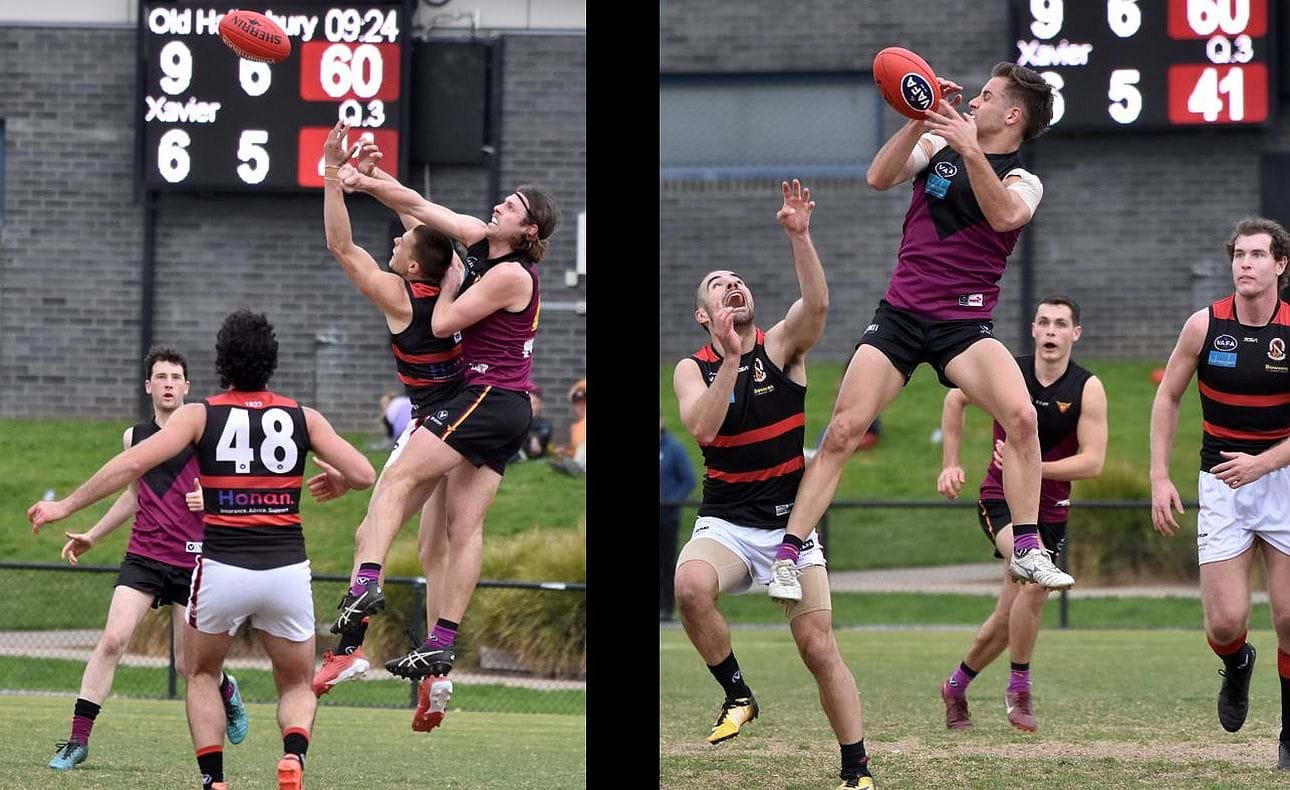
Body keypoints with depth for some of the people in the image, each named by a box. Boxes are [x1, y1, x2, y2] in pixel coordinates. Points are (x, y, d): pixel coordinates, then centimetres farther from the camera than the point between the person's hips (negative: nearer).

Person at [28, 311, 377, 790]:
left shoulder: (200, 415, 2)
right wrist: (337, 482, 27)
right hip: (287, 569, 1)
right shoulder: (303, 418, 6)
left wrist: (65, 507, -1)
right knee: (297, 687, 18)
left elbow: (133, 463, -7)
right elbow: (364, 475, 3)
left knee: (203, 676, 24)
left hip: (221, 567, -1)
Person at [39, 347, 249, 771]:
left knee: (189, 665, 4)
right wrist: (92, 536, 28)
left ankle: (227, 690, 40)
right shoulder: (134, 436, 10)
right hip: (143, 556, 2)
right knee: (113, 639, -15)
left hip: (192, 561, -2)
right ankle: (78, 740, -13)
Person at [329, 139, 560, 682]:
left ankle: (365, 585, -28)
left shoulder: (509, 275, -14)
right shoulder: (477, 239, 10)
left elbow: (441, 324, -11)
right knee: (467, 524, 4)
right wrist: (365, 183, 2)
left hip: (489, 397, -9)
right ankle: (442, 645, 1)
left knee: (398, 477, -14)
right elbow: (415, 204, 13)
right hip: (511, 410, 9)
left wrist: (451, 280, 6)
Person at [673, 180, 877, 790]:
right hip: (725, 523, 0)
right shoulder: (692, 368, 1)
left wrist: (799, 236, -32)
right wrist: (730, 358, -23)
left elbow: (817, 305, -20)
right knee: (691, 585, -33)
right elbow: (701, 428, -18)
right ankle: (737, 693, -11)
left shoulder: (780, 346, 1)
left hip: (790, 523, 0)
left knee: (819, 648, -5)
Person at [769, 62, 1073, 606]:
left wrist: (971, 152, -31)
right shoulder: (938, 146, 11)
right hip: (899, 314, 2)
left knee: (1021, 416, -24)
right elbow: (879, 177, -5)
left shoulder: (1022, 181, 2)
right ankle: (786, 556, -5)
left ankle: (1027, 551, -15)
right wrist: (921, 119, -15)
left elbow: (1005, 215, -21)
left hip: (965, 325, -2)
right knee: (841, 432, -9)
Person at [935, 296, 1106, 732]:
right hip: (1001, 498, -2)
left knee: (1008, 621, 8)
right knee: (1038, 576, -30)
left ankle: (956, 687, 35)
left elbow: (1092, 462, -14)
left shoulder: (1088, 389, -9)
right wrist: (951, 463, 7)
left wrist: (1032, 466, -25)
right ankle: (1018, 688, -15)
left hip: (1051, 510, 2)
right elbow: (955, 400, 11)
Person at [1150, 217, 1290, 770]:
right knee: (1226, 621, -9)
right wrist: (1160, 477, 0)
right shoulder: (1204, 326, -5)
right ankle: (1236, 668, 29)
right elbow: (1167, 398, 7)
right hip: (1221, 483, 0)